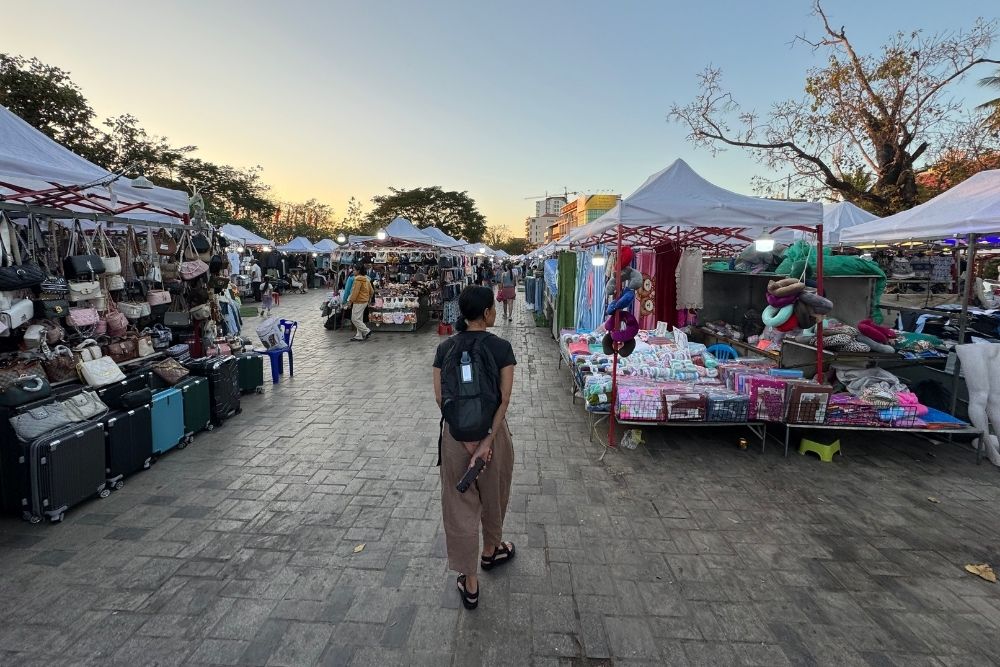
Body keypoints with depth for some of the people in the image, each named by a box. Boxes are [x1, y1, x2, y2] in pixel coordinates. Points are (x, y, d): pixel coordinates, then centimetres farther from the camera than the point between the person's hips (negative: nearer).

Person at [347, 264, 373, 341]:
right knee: (359, 319, 12)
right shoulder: (366, 279, 12)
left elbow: (355, 292, -20)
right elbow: (371, 291, 16)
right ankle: (359, 336, 14)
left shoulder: (358, 279, -17)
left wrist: (350, 301, -14)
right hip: (364, 301, 10)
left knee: (355, 319, -4)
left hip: (358, 302, -10)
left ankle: (366, 331, -3)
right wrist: (369, 298, 26)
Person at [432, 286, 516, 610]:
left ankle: (470, 583, 22)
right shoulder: (501, 347, -12)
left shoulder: (445, 348, -4)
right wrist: (487, 440, -17)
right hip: (492, 431, -1)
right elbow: (504, 399, -18)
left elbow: (440, 397, -6)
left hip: (455, 433, 2)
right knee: (493, 496, 23)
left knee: (459, 505, 12)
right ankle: (491, 551, 48)